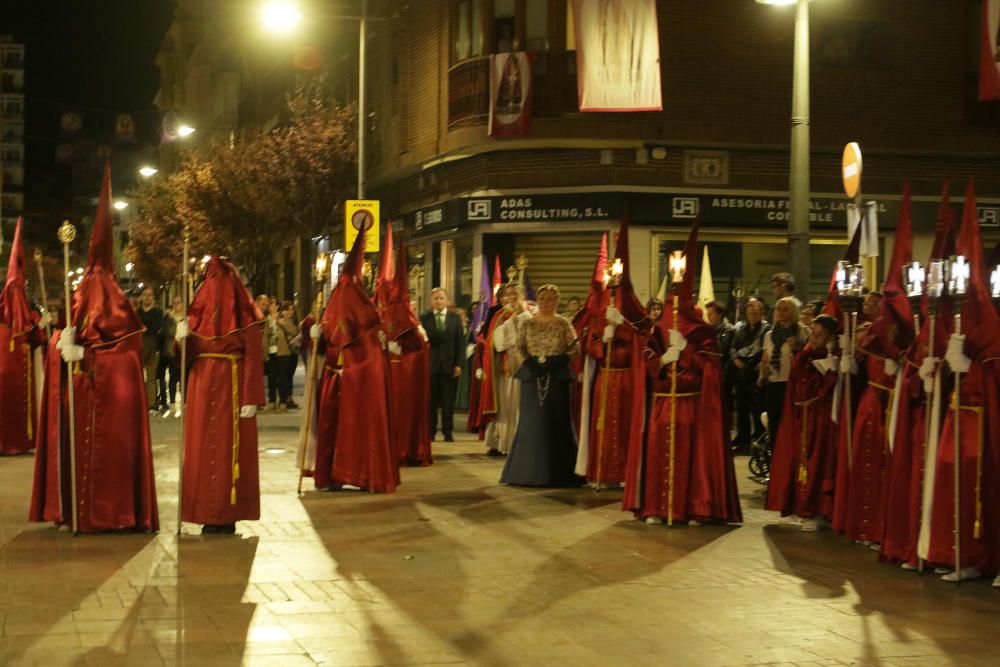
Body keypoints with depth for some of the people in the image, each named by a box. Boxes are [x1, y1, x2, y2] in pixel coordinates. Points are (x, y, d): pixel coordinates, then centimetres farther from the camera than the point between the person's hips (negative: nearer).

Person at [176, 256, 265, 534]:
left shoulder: (244, 315, -5)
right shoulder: (199, 311, 11)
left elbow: (253, 357, -11)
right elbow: (187, 354, 10)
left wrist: (250, 399, -18)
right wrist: (183, 337, -12)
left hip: (230, 388, -5)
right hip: (201, 386, 6)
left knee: (227, 448, -3)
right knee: (202, 449, 5)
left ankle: (225, 515, 3)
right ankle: (209, 512, 11)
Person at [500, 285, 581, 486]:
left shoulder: (563, 323, 4)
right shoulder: (527, 322, 7)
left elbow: (573, 347, 0)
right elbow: (520, 346, 7)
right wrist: (529, 361, -4)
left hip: (557, 375, -1)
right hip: (532, 375, 1)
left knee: (557, 421, -1)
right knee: (531, 422, 0)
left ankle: (556, 472, 5)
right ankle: (530, 470, 7)